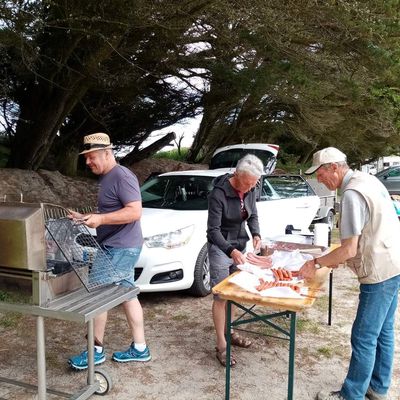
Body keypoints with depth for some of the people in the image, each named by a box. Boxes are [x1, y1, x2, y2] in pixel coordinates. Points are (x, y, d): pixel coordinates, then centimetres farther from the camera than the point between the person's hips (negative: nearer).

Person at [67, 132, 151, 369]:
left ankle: (96, 350, 14)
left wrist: (99, 219, -28)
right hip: (117, 247, 10)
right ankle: (139, 348, 23)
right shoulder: (107, 177, 14)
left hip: (120, 249, -10)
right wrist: (86, 217, 11)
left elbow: (135, 212, -24)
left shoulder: (122, 176, -17)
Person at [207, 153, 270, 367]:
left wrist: (255, 234, -9)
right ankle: (221, 345, 9)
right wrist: (230, 251, -37)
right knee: (221, 296, -1)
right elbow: (213, 229, -25)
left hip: (240, 246, 6)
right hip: (220, 247, -6)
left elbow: (253, 215, 10)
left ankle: (228, 332, 30)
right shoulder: (219, 193, -25)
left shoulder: (250, 190, -5)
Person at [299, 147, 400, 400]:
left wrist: (316, 263, -10)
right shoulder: (368, 179, 9)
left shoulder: (352, 194, -21)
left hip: (379, 272, -10)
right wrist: (339, 258, 13)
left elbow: (349, 250, -23)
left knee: (364, 338, 2)